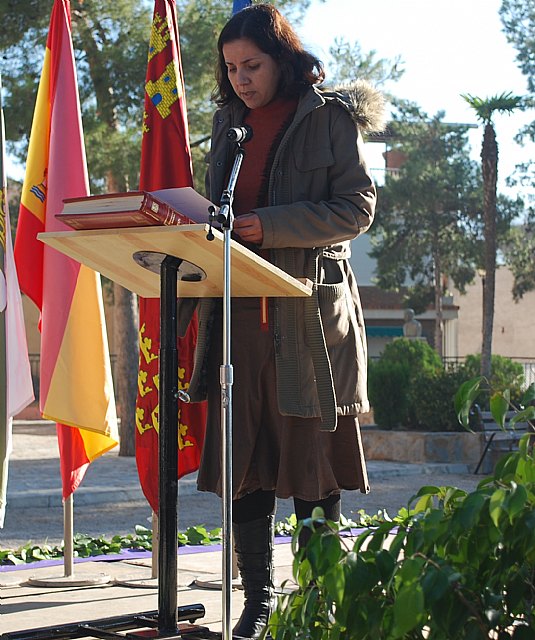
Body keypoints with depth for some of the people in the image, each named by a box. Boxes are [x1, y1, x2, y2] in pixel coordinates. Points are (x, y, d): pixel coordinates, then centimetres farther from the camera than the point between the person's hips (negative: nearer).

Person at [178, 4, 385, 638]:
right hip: (238, 315, 5)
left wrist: (269, 226, -17)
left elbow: (357, 207, -7)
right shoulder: (229, 122, 16)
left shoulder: (331, 117, 0)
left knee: (311, 467, 0)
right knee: (242, 464, 3)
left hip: (309, 316, -4)